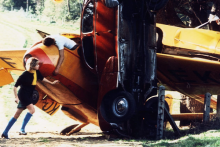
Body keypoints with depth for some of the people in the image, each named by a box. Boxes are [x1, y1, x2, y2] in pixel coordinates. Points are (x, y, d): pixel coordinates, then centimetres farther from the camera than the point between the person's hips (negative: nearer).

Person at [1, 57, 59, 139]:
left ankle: (5, 133, 15)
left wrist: (51, 83, 28)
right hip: (22, 95, -8)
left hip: (28, 97, 8)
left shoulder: (36, 72, 1)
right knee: (32, 109, -24)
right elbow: (15, 86, -13)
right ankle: (22, 129, -21)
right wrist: (16, 97, -17)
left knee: (16, 115, 9)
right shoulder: (25, 75, -19)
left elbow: (42, 78, 23)